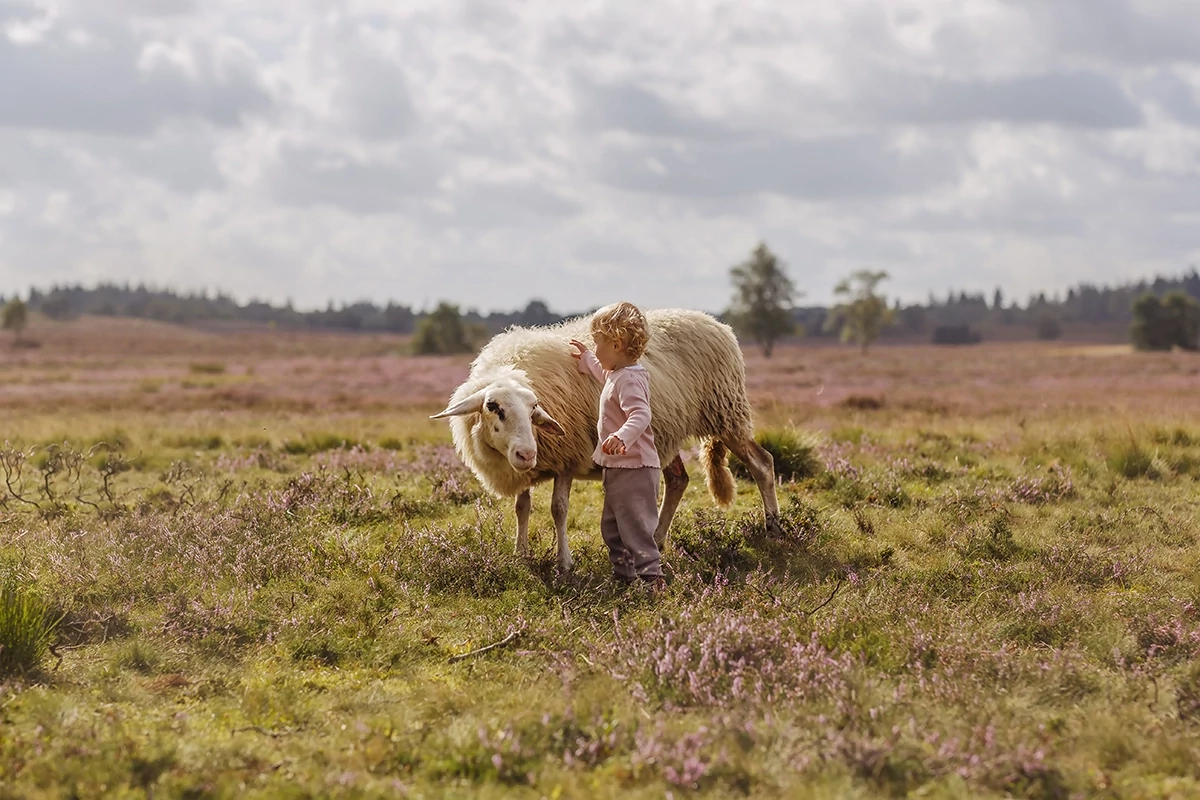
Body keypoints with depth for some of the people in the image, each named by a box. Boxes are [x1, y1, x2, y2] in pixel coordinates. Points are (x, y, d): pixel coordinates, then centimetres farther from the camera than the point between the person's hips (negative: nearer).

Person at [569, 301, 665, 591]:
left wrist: (622, 436, -53)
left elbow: (641, 415, -37)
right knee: (612, 528, 18)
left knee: (635, 527, -12)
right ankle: (624, 575, 26)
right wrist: (586, 358, 47)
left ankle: (651, 577, -13)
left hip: (634, 469, -11)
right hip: (618, 468, 11)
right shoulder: (617, 374, 12)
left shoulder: (629, 380, -21)